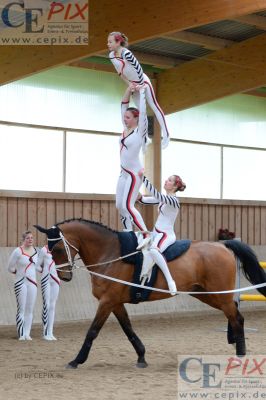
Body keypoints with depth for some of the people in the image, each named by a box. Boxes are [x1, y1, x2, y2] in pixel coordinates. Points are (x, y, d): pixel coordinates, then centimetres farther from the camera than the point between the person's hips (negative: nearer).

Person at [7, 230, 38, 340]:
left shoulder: (35, 250, 5)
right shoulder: (18, 251, -12)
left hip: (32, 282, 5)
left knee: (30, 309, 7)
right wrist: (19, 272, 4)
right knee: (21, 309, -3)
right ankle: (21, 334, 2)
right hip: (21, 283, -5)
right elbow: (10, 267, -5)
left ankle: (27, 334, 13)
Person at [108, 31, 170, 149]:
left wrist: (140, 84, -19)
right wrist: (129, 83, 1)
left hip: (142, 82, -7)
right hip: (133, 84, 7)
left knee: (154, 106, -2)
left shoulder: (126, 53, -29)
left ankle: (166, 135, 0)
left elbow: (138, 68, -25)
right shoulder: (111, 56, -6)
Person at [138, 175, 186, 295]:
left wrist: (143, 178, -30)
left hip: (166, 235, -10)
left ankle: (170, 280, -34)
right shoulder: (162, 198, 14)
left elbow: (156, 194, -27)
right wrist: (139, 196, -10)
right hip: (156, 233, 10)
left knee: (153, 250, -38)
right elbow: (144, 200, 12)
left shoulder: (173, 200, -13)